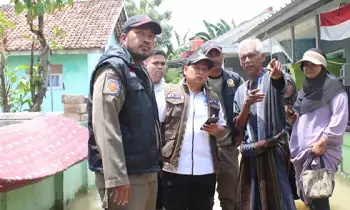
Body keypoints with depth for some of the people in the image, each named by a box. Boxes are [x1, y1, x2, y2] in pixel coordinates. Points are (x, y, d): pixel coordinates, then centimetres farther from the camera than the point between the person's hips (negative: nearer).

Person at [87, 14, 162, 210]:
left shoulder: (142, 73, 18)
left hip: (148, 173, 9)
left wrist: (154, 166, 18)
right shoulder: (113, 68, -11)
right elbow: (104, 126, -22)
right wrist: (116, 177, -26)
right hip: (126, 175, -9)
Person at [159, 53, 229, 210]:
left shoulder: (213, 99, 14)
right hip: (174, 169, -3)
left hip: (206, 171, 4)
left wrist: (216, 130, -8)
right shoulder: (169, 93, 2)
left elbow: (224, 131, 15)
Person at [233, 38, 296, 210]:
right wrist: (247, 104, -11)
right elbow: (238, 126, 7)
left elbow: (282, 85, -29)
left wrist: (277, 76, -53)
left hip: (273, 150, -5)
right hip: (251, 153, 6)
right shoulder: (241, 90, 12)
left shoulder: (272, 79, -3)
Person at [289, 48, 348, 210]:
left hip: (321, 150, -8)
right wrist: (293, 117, 6)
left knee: (317, 195, -9)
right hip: (302, 148, 8)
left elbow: (340, 118, -15)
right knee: (305, 193, 11)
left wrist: (322, 142, -18)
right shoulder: (305, 89, 17)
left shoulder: (333, 87, -6)